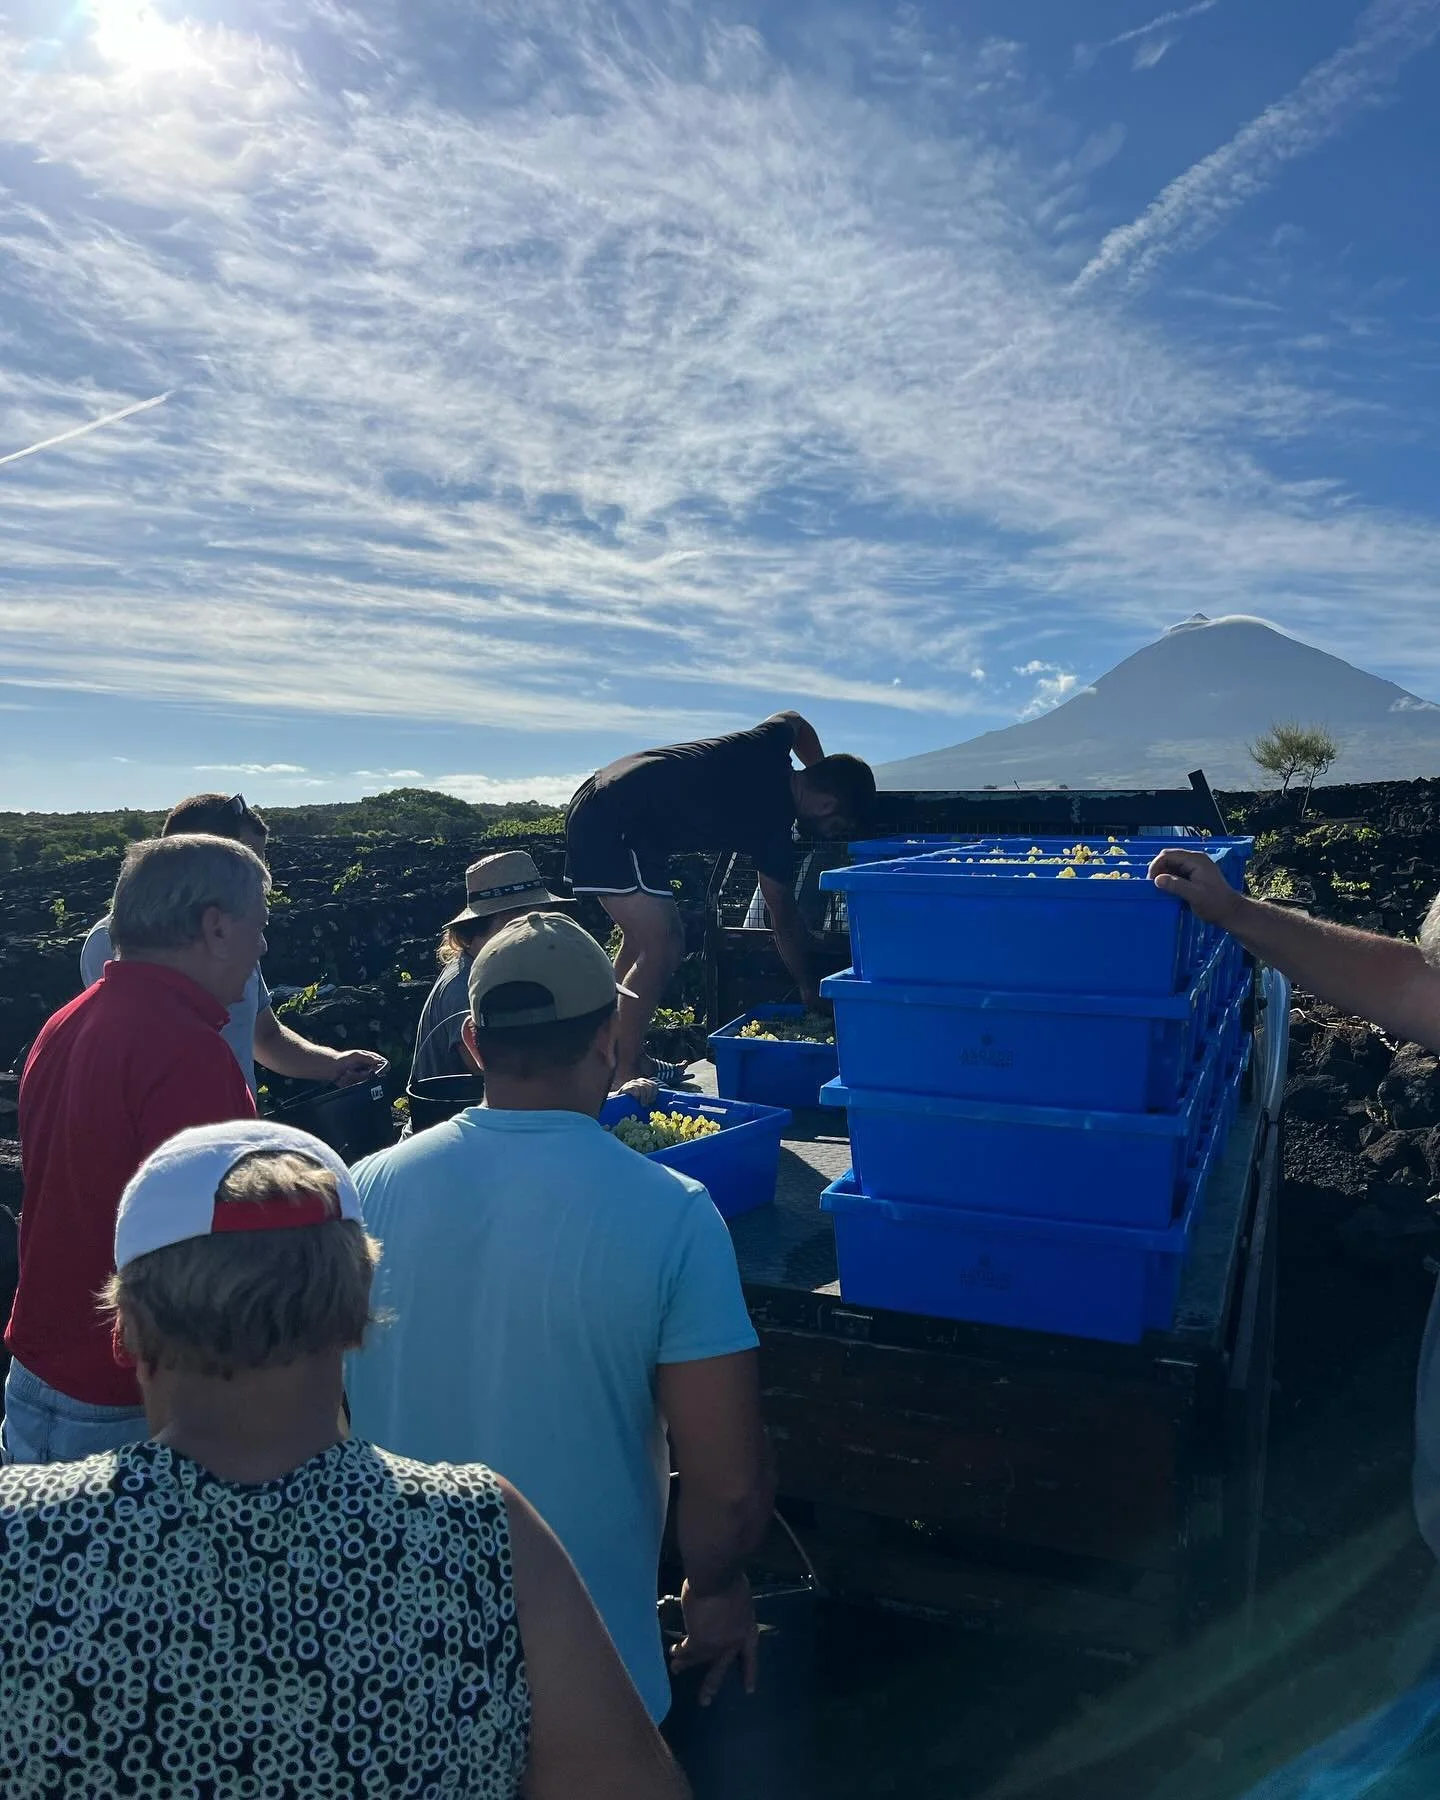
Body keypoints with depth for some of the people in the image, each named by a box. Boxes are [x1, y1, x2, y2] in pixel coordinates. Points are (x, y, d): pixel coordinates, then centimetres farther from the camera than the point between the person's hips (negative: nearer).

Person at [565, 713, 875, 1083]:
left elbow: (795, 721, 33)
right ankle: (625, 1076, -6)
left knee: (641, 937, 18)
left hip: (595, 807, 10)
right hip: (616, 824, -10)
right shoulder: (773, 827, -13)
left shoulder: (771, 745, 6)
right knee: (662, 950, -10)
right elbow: (785, 920, -3)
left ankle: (620, 1060, 25)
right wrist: (810, 991, 9)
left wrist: (822, 770, 27)